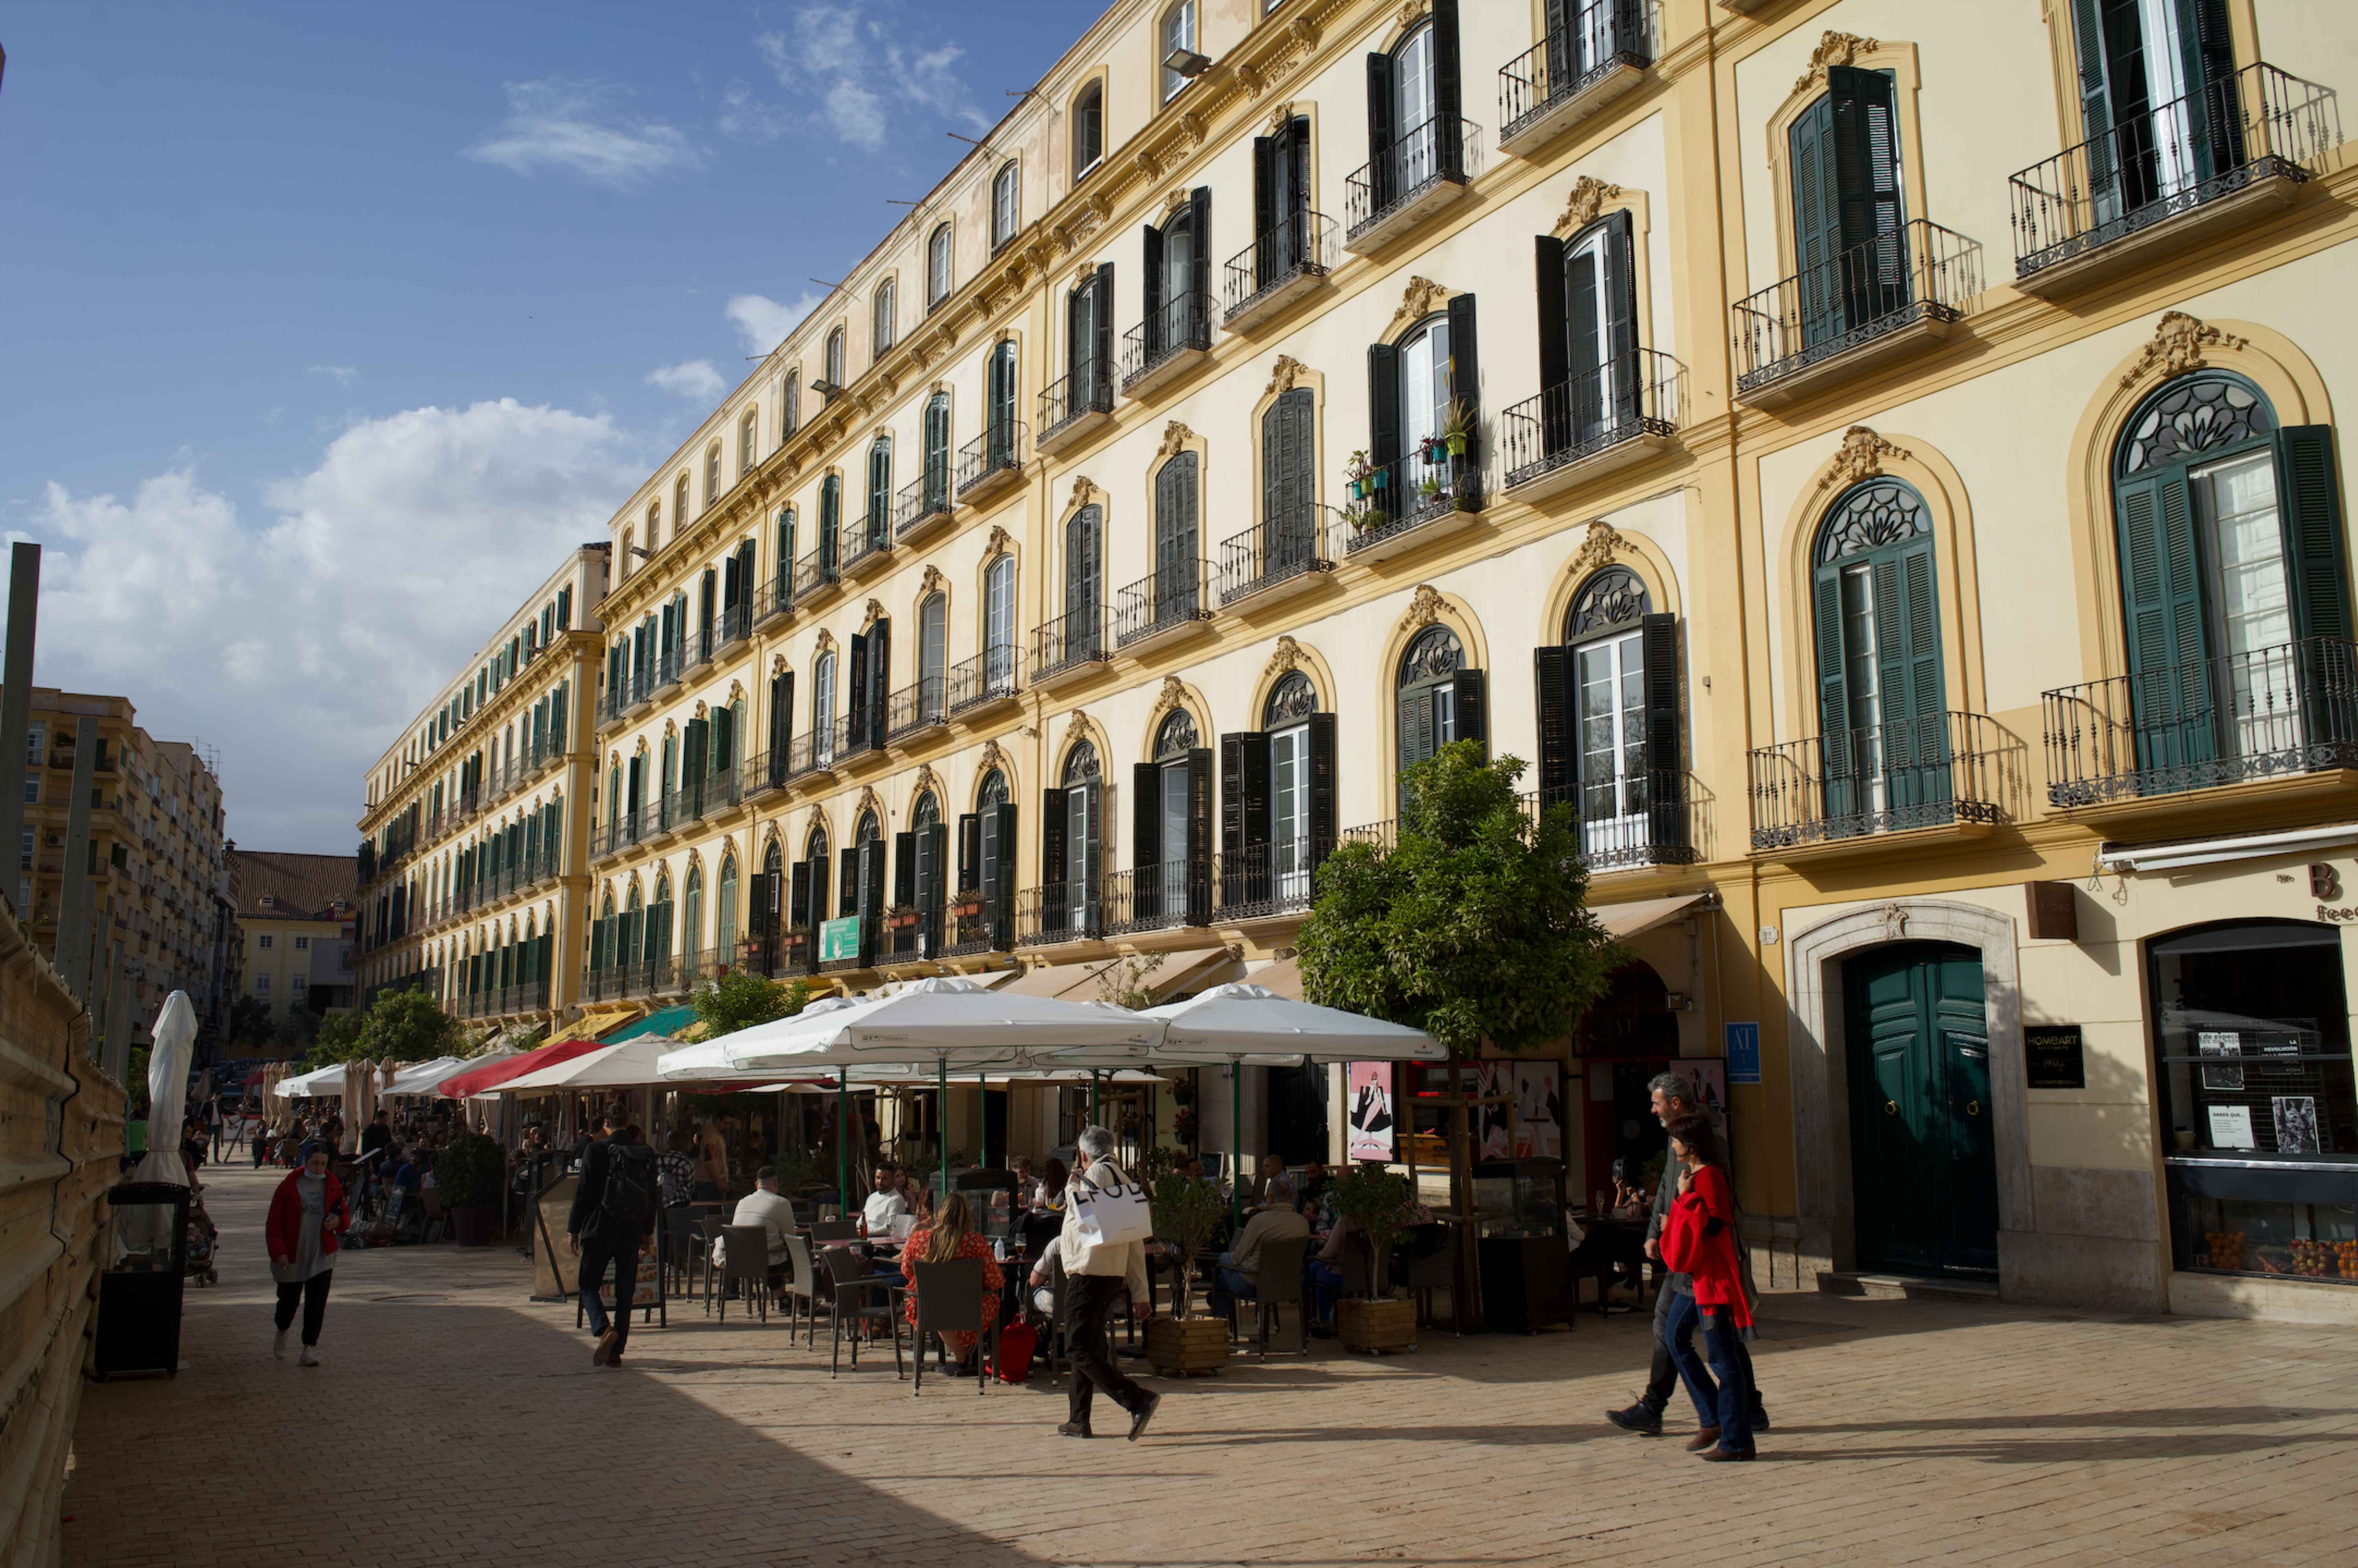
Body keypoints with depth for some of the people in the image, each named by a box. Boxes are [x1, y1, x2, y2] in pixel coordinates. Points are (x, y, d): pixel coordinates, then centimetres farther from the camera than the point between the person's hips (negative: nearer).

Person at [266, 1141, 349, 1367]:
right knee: (289, 1300, 12)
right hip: (292, 1257, -1)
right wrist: (278, 1252, -13)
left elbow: (346, 1216, 14)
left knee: (317, 1303, -8)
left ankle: (310, 1348, -7)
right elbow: (274, 1223, -4)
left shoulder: (333, 1187, 5)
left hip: (322, 1257, 1)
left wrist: (339, 1222, -11)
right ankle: (282, 1332, 43)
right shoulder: (289, 1187, -3)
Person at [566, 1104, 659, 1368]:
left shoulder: (597, 1150, -8)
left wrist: (573, 1229, 1)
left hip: (600, 1229, -3)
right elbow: (652, 1195, 9)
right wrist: (647, 1230, 18)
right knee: (625, 1292, 10)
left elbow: (583, 1192, -7)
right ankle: (616, 1351, 10)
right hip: (632, 1232, 3)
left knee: (588, 1285, 9)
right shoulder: (646, 1152, 3)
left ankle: (604, 1329, -16)